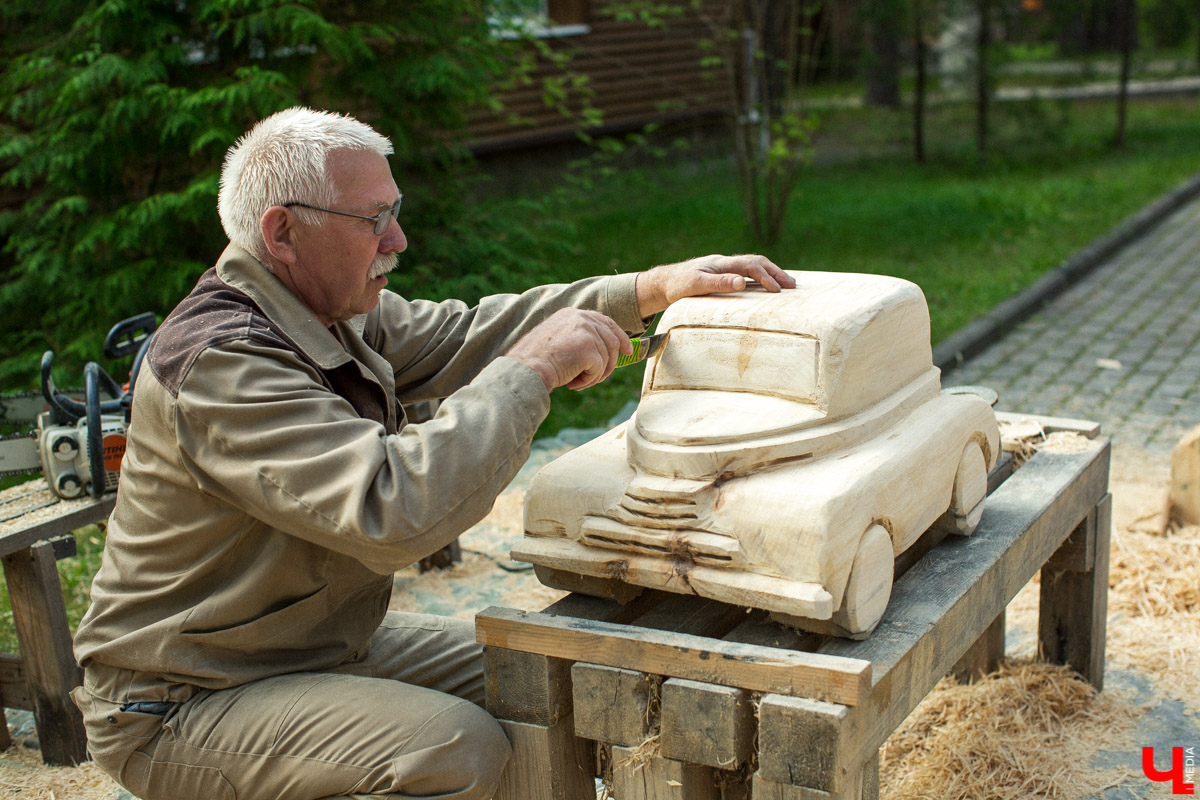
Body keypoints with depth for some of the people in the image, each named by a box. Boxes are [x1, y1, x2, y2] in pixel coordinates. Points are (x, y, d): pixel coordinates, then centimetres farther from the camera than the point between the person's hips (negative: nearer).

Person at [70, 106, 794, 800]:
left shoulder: (339, 312, 0)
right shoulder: (219, 365, -30)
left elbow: (464, 336, 6)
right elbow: (393, 512, -41)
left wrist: (653, 289, -2)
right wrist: (532, 368, -32)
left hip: (319, 642, 9)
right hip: (181, 706, -9)